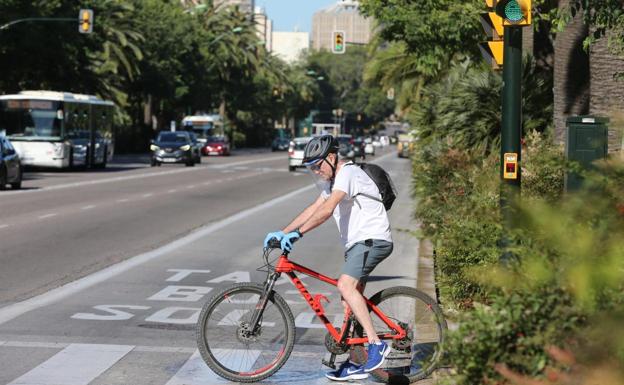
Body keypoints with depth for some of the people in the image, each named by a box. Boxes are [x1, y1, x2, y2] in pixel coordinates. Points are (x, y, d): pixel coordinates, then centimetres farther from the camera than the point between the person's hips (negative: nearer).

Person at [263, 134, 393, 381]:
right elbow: (313, 209, 18)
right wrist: (282, 233, 10)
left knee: (345, 285, -27)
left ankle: (376, 344, -27)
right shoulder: (332, 180, 19)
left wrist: (298, 233, -32)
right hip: (357, 243, 11)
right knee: (351, 302, 8)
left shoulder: (347, 174, -15)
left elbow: (326, 210, -28)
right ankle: (356, 364, 12)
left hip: (373, 239, -11)